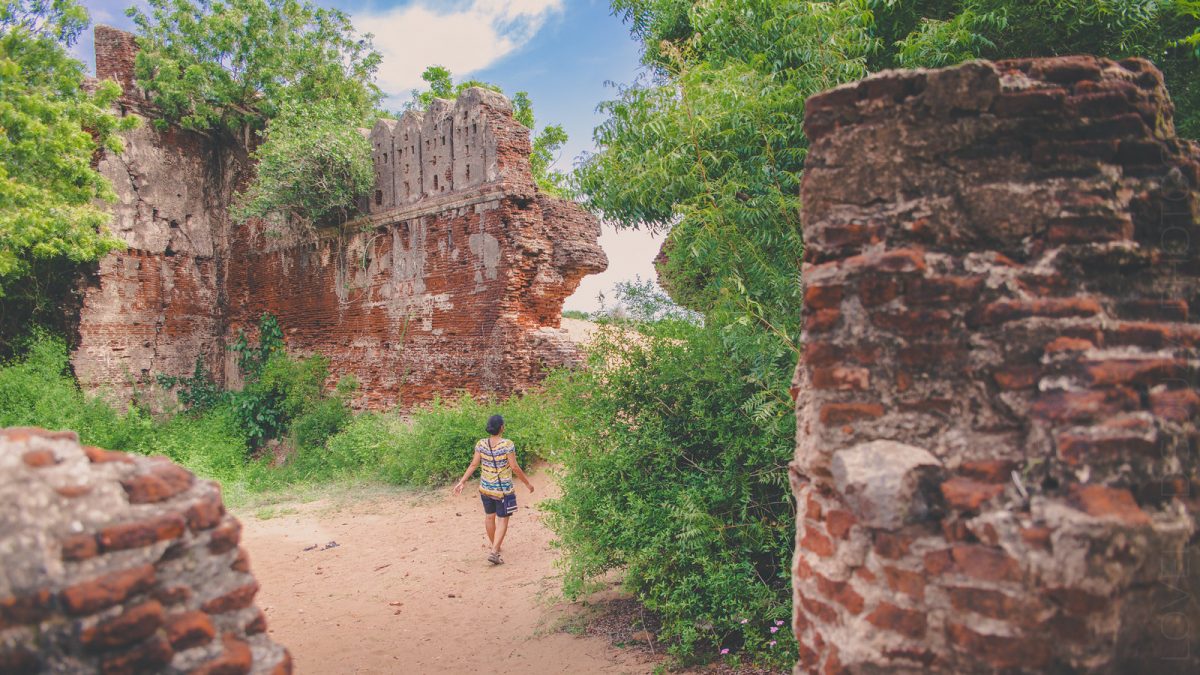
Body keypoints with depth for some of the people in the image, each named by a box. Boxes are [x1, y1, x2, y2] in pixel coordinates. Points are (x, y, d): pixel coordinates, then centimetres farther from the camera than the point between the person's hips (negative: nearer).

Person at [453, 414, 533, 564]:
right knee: (502, 520, 7)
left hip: (486, 488, 5)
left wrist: (462, 482, 6)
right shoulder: (508, 445, -19)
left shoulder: (481, 444, -7)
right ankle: (494, 552, -2)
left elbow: (474, 464, -4)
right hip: (503, 490, -5)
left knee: (489, 517, 21)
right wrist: (527, 483, -4)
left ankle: (495, 546, 39)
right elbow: (515, 467, -16)